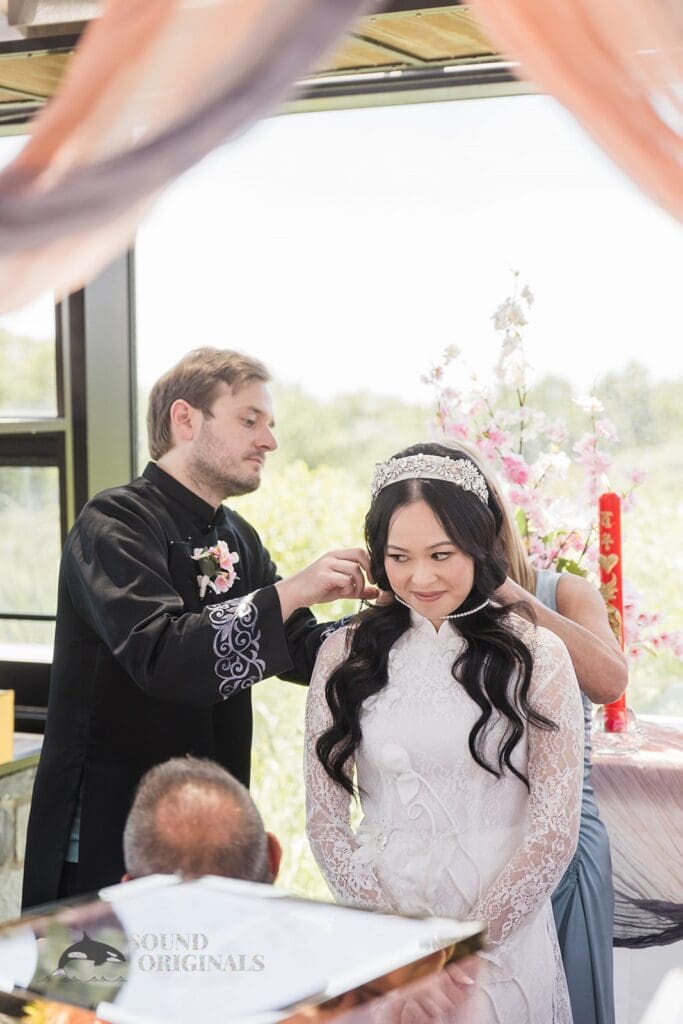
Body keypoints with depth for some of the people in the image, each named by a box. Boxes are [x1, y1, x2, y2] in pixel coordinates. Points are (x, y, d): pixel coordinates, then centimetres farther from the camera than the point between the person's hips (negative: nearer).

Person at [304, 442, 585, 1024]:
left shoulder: (535, 656, -5)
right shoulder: (346, 654, 0)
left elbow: (555, 827, -7)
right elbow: (324, 816, -1)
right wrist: (393, 929, -10)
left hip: (502, 936, -1)